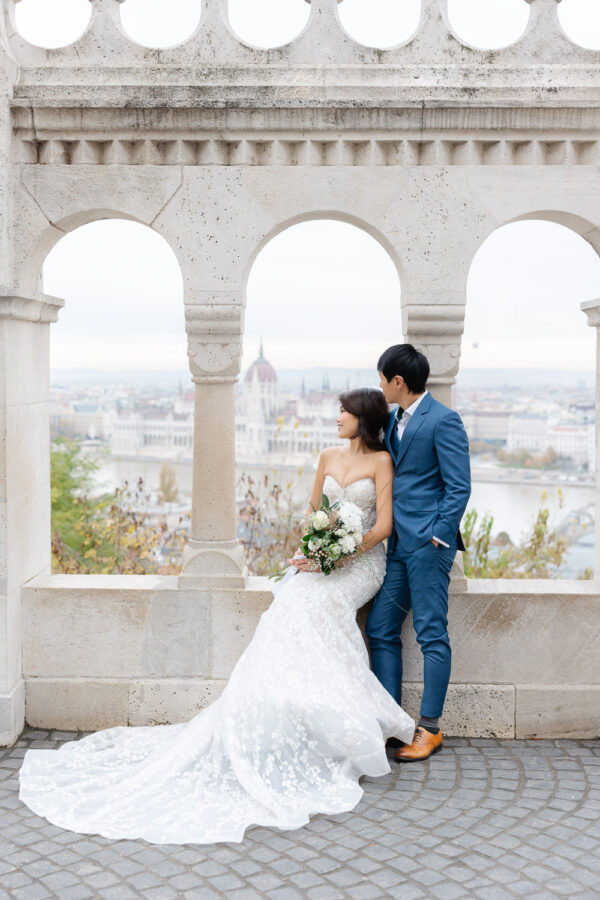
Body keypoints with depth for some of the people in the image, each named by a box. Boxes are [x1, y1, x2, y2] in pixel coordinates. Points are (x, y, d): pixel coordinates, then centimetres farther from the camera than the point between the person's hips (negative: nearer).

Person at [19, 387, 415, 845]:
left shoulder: (381, 461, -2)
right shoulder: (328, 457, 14)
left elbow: (384, 525, -7)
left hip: (362, 560, -5)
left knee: (315, 602, -33)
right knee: (297, 610, -24)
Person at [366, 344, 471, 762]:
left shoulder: (443, 421, -10)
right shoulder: (392, 419, 15)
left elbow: (459, 487, -12)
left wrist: (437, 537, -16)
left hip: (428, 543, -9)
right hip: (398, 543, 9)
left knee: (432, 635, -1)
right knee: (381, 630, 8)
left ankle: (430, 729, 8)